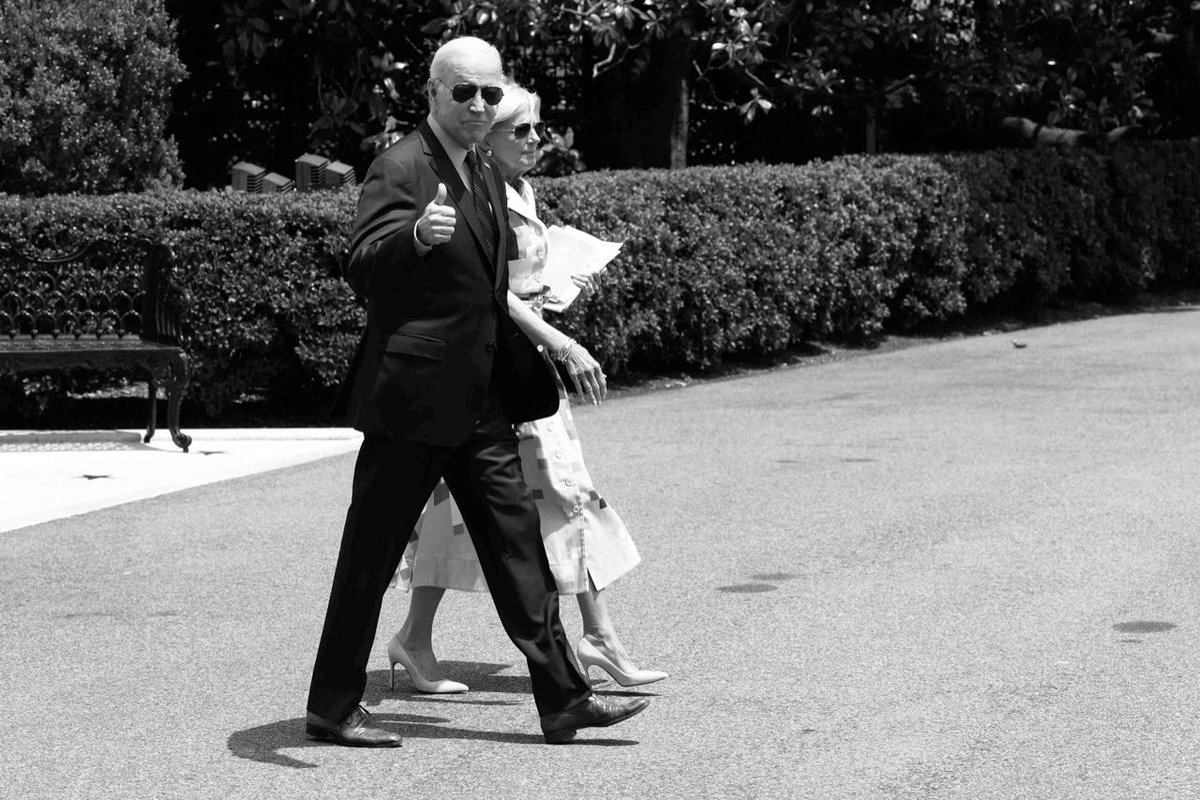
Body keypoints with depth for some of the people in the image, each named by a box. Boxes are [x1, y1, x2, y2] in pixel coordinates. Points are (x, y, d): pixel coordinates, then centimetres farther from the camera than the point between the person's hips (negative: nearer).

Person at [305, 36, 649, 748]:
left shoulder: (486, 173, 13)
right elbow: (363, 270, -27)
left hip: (480, 397, 8)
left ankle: (563, 698, 11)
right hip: (413, 396, -8)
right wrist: (416, 234, -46)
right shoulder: (401, 169, -14)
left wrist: (520, 373, 29)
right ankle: (332, 709, 11)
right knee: (371, 558, 1)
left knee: (517, 543, 7)